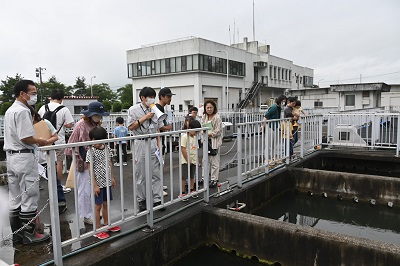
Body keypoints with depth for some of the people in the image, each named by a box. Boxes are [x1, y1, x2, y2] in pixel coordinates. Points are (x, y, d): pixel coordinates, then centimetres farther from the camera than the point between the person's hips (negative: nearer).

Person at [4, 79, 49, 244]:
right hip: (24, 157, -10)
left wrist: (36, 140, 13)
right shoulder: (23, 111, -16)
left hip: (11, 156, 10)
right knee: (29, 196, 0)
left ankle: (17, 233, 24)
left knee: (15, 198, 14)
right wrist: (40, 141, -5)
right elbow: (25, 138, -21)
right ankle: (29, 234, 9)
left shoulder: (10, 110, 16)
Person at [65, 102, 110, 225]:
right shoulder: (81, 125, -14)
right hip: (84, 162, -7)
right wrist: (79, 161, -13)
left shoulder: (96, 124, 9)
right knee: (85, 189, 2)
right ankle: (87, 216, 13)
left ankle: (92, 213, 25)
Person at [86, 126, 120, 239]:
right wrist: (95, 185, -16)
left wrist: (112, 178, 11)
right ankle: (97, 229, 15)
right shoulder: (91, 152, -14)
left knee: (106, 204, 17)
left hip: (107, 182, 5)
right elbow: (90, 169, -15)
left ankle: (107, 224, 32)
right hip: (98, 183, -5)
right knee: (98, 206, 4)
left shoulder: (107, 148, 2)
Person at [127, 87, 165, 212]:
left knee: (156, 173, 4)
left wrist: (158, 144, 8)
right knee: (141, 175, 5)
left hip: (153, 143, 4)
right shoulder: (134, 110, -2)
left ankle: (157, 199, 13)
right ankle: (141, 200, 19)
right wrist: (145, 118, -14)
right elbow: (131, 127, -9)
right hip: (141, 144, -4)